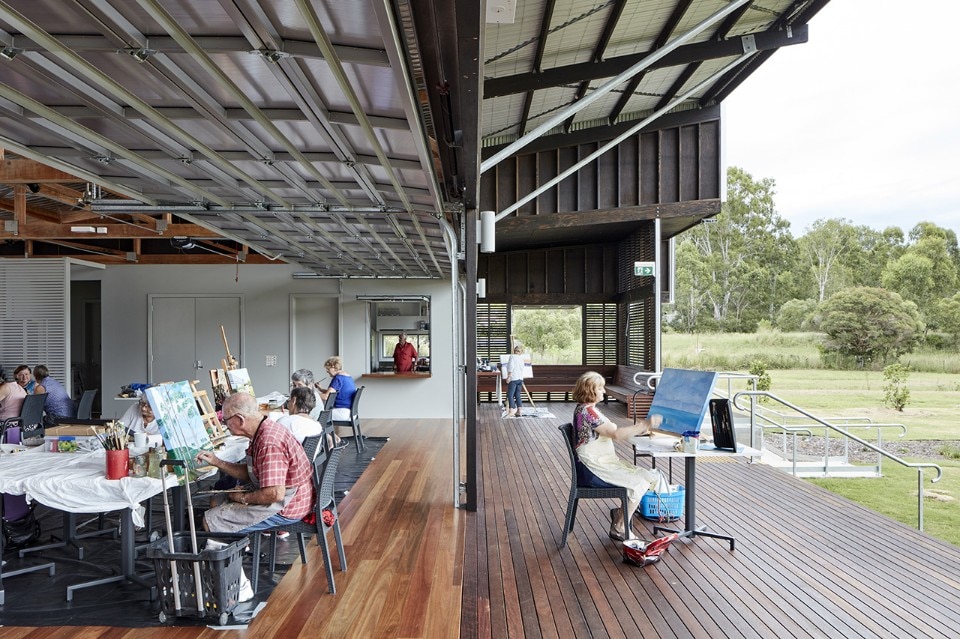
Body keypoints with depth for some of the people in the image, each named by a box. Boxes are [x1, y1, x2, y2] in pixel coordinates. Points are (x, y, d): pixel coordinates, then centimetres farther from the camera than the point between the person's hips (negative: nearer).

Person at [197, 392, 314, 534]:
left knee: (211, 520, -7)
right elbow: (250, 473, 15)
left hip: (286, 510, -11)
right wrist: (217, 462, 7)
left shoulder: (269, 444, -29)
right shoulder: (264, 432, 5)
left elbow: (275, 494, -32)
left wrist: (243, 498, -15)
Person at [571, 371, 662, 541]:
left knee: (644, 477, 3)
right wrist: (643, 425, -20)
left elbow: (612, 430, 13)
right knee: (640, 482, -11)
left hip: (603, 460, 10)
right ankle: (619, 528, 1)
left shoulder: (588, 408, 13)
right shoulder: (587, 411, -20)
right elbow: (616, 434, -23)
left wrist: (638, 429, 3)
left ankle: (620, 513, 14)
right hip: (595, 465, -10)